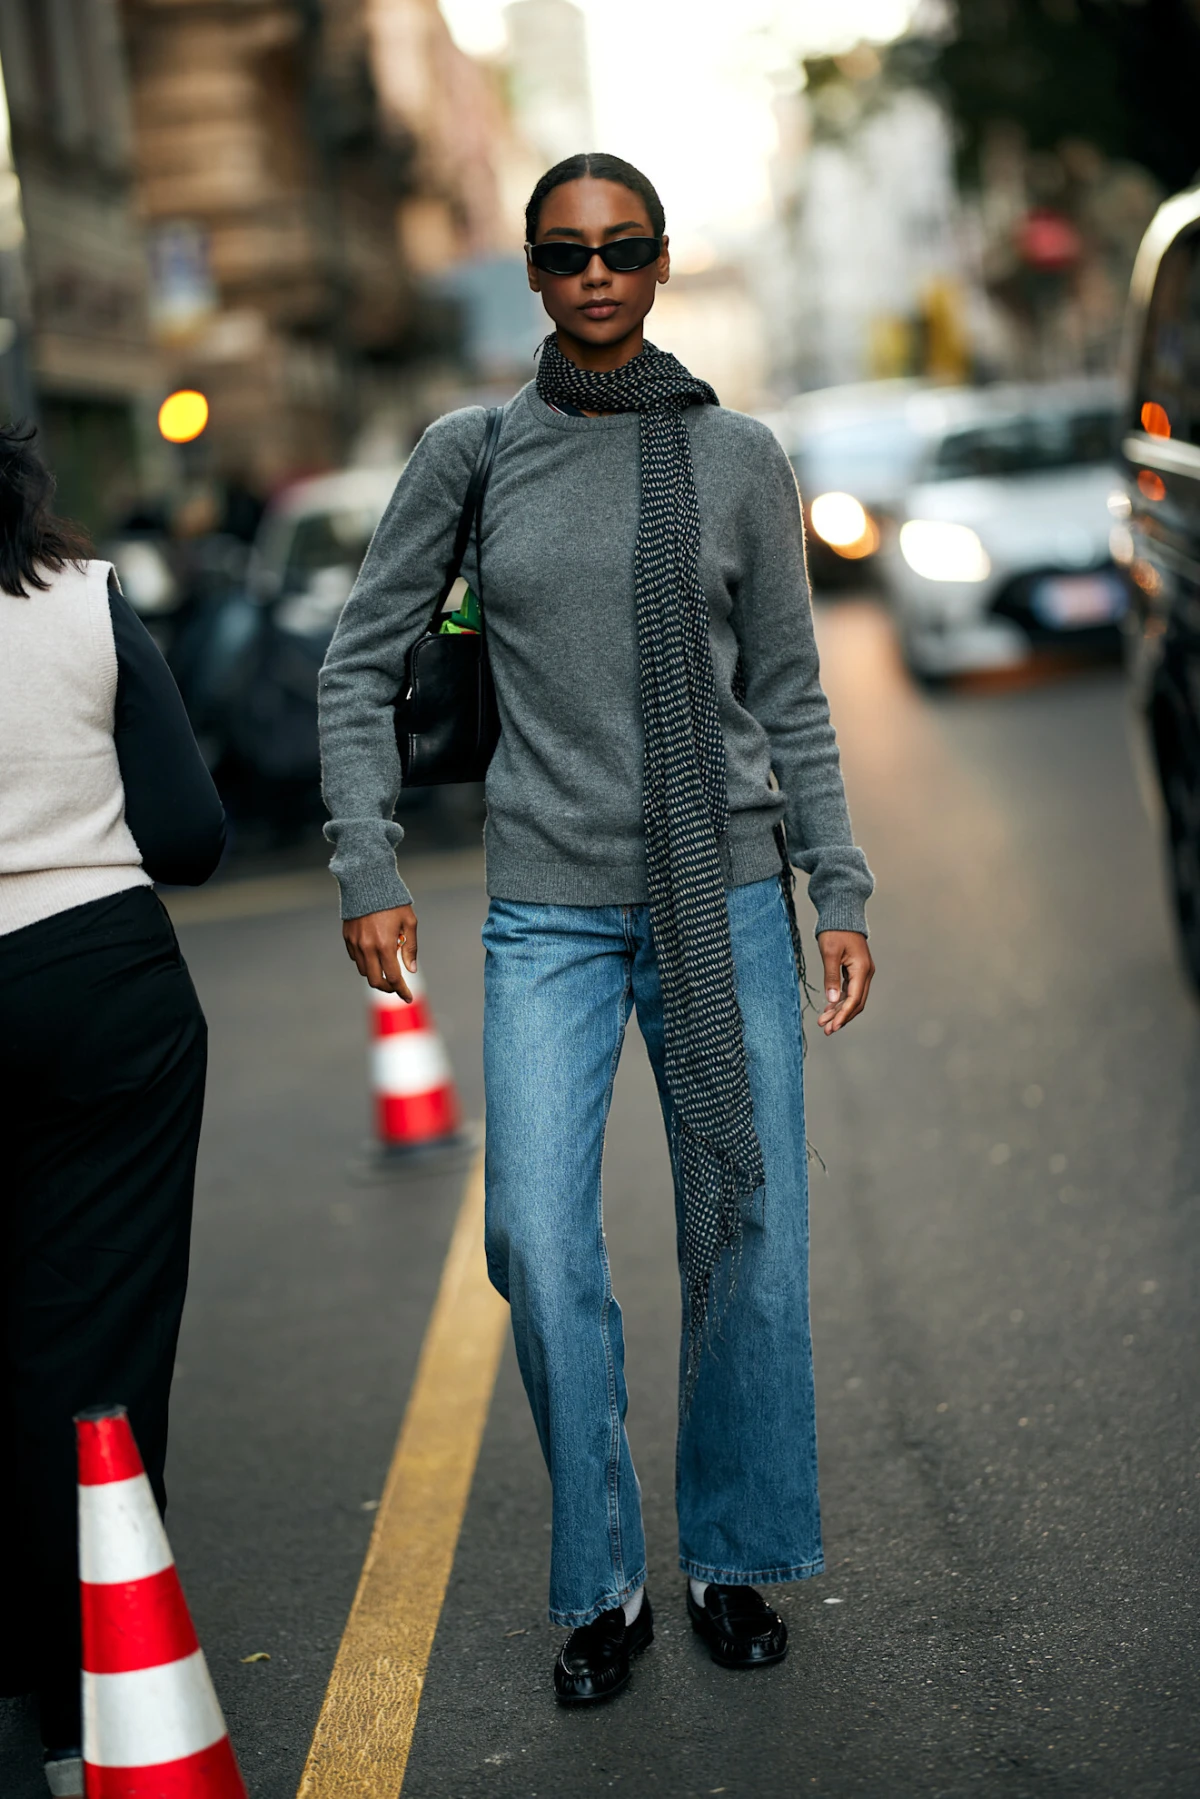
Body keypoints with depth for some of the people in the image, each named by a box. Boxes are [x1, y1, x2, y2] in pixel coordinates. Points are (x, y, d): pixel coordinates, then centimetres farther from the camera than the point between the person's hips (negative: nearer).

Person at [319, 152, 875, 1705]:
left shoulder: (738, 458, 4)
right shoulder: (470, 452, 3)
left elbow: (789, 699, 8)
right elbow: (360, 666, 7)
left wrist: (839, 894, 3)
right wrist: (368, 873, -1)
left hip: (724, 900, 1)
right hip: (549, 913, 0)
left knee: (748, 1235, 2)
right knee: (538, 1242, -8)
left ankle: (732, 1559, 21)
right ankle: (601, 1587, 9)